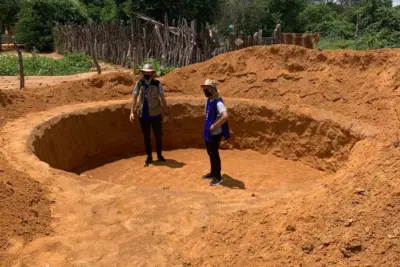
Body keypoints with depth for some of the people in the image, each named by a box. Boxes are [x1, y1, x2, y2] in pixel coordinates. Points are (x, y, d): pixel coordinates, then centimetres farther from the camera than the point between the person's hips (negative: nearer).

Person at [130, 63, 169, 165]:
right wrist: (132, 112, -5)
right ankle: (149, 156, 25)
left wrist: (166, 113, -5)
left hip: (155, 115, -1)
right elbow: (134, 98, 3)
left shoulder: (157, 84, -6)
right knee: (146, 136, 11)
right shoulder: (139, 83, -1)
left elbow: (163, 99, -3)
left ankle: (159, 155, 27)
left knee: (158, 135, 8)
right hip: (143, 115, 1)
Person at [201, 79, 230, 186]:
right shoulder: (208, 100, 7)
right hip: (208, 132, 9)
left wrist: (214, 126, -27)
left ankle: (218, 177, 13)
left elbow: (225, 116, -37)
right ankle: (213, 172, 36)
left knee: (214, 154, 0)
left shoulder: (218, 102, -22)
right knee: (210, 153, 20)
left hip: (215, 133, -9)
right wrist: (208, 126, 14)